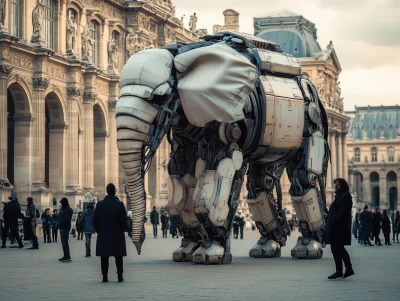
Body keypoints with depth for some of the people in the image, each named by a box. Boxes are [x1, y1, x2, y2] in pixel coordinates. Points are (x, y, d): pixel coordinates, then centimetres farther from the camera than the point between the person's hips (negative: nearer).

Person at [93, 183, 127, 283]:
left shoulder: (100, 204, -3)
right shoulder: (120, 204, -7)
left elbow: (95, 220, -1)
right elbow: (124, 220, -7)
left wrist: (98, 230, 11)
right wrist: (122, 229, 9)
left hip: (103, 235, 1)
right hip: (117, 235, -1)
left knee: (104, 257, 6)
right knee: (118, 257, 7)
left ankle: (105, 276, 4)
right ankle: (120, 276, 5)